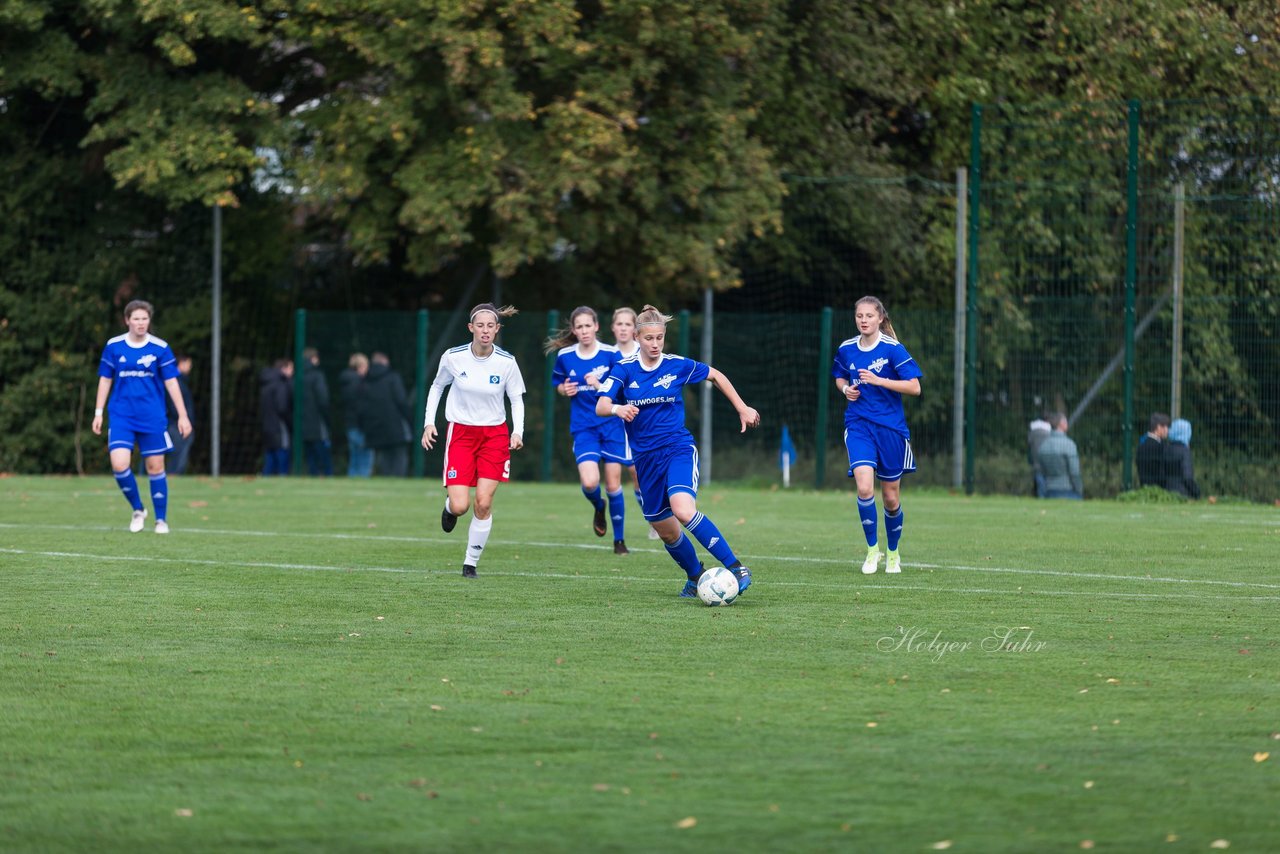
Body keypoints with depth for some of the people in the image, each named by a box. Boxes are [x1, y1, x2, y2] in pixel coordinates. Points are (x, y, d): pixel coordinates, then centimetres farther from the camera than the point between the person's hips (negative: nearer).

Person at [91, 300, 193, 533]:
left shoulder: (159, 348, -3)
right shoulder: (113, 346, 1)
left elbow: (171, 383, 1)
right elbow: (105, 380, 9)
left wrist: (183, 416, -2)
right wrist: (98, 413, 7)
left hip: (152, 418, 0)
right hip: (121, 416, 1)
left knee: (155, 467, 2)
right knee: (119, 464, -15)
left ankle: (161, 520, 16)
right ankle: (137, 510, 7)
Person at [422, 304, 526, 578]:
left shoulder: (506, 362, -9)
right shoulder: (453, 357, -9)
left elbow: (517, 399, 4)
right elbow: (437, 387, 9)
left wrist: (518, 432, -11)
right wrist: (429, 422, 0)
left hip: (495, 434, 0)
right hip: (460, 433, 0)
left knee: (484, 503, -9)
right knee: (460, 506, -12)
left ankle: (471, 563, 7)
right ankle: (449, 507, 28)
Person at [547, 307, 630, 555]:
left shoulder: (611, 354, -6)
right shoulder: (564, 356, 1)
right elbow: (557, 383, 18)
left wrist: (599, 386, -20)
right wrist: (564, 390, -4)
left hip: (611, 425, -1)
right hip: (583, 429, 1)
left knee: (613, 485, 1)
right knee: (589, 482, -19)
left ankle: (619, 541, 17)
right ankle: (598, 507, 18)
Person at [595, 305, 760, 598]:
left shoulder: (677, 365, -2)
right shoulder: (624, 369, -3)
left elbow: (716, 376, 15)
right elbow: (600, 406, -15)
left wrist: (742, 409, 14)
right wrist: (618, 409, -37)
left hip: (678, 449, -3)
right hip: (646, 458, 3)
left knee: (683, 511, -29)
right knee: (666, 532, 9)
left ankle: (736, 567, -26)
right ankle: (695, 576, 35)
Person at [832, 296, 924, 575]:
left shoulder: (893, 350, -8)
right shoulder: (846, 349, 3)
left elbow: (914, 387, -12)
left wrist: (879, 380, -20)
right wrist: (845, 388, -1)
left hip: (890, 426, -1)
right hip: (858, 425, 1)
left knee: (891, 497, 8)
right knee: (864, 487, -21)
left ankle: (893, 553, 31)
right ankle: (872, 549, -4)